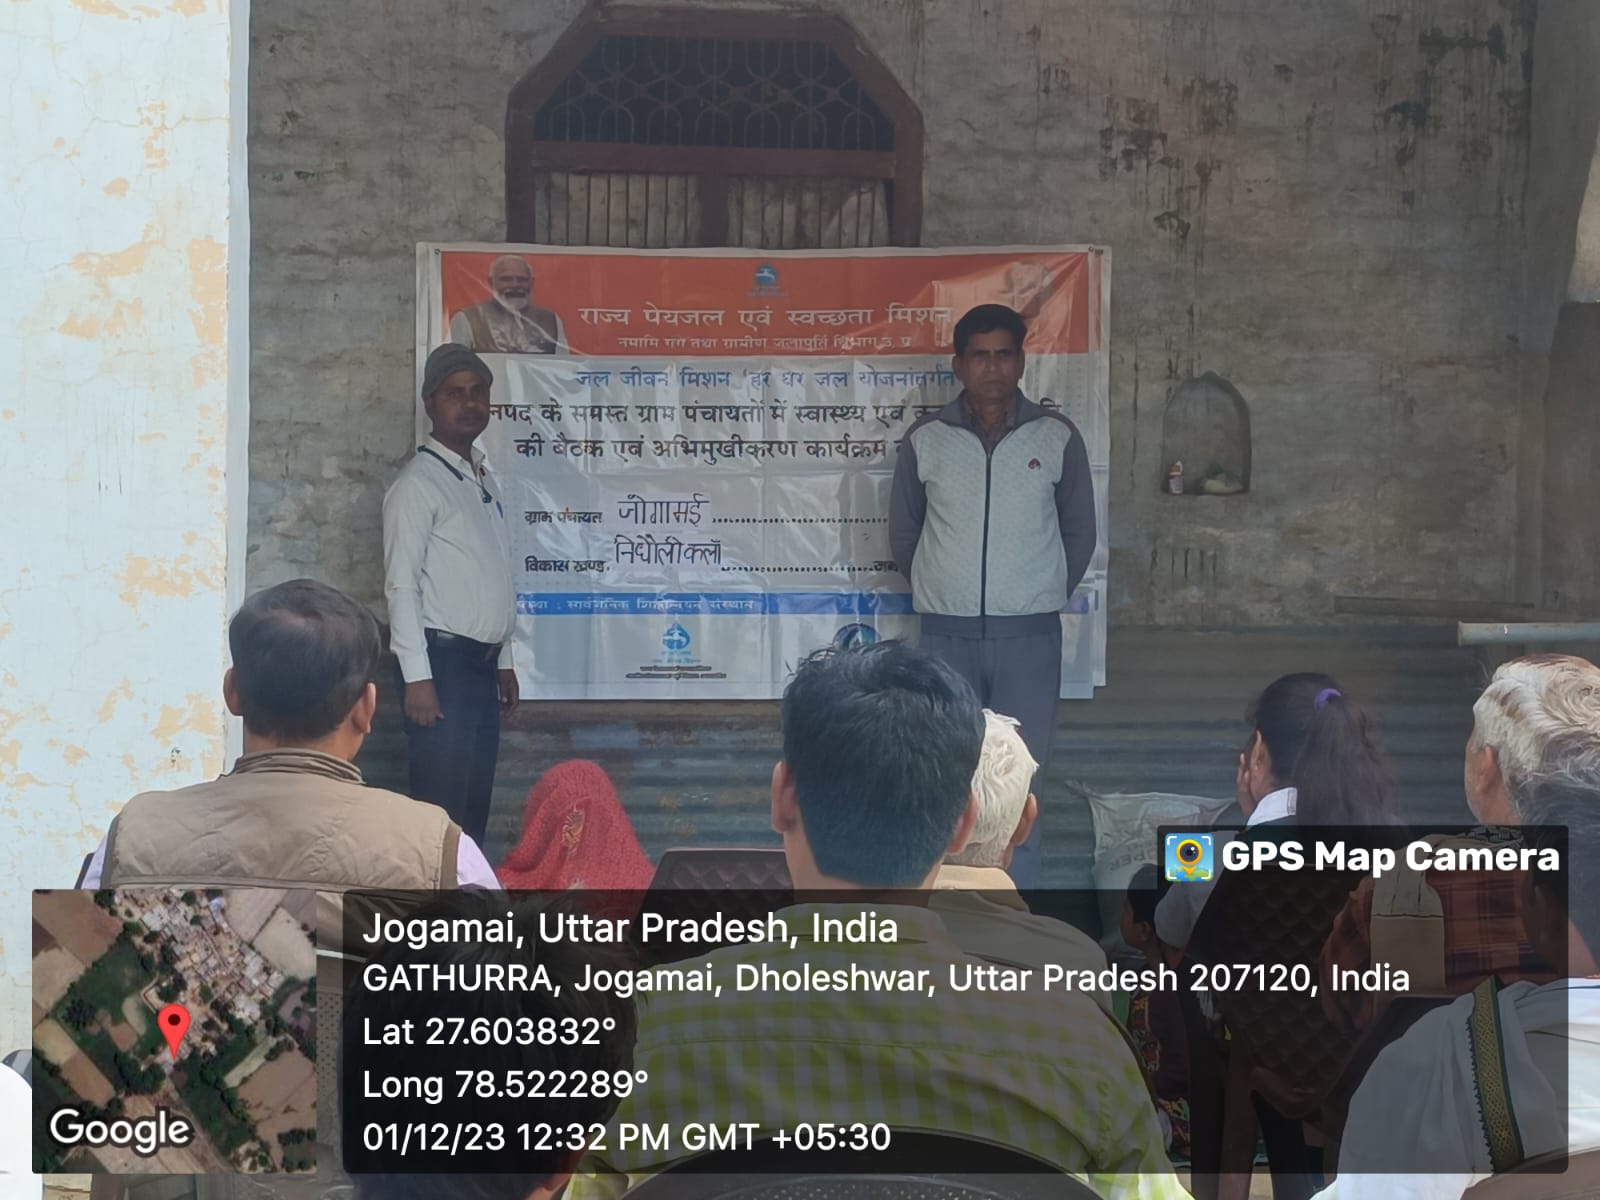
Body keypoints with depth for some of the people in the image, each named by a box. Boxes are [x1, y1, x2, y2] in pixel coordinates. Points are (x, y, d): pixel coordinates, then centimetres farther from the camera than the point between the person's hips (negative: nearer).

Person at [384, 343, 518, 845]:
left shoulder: (485, 480, 15)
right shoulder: (419, 483, -8)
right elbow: (401, 585, -14)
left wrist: (504, 660, 16)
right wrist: (417, 676, -19)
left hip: (482, 662, 8)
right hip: (443, 659, -8)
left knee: (475, 802, 9)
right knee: (441, 805, -6)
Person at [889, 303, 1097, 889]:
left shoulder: (1058, 438, 1)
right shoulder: (925, 440, 2)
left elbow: (1079, 534, 10)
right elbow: (903, 535, 12)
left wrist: (1039, 596, 11)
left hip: (1029, 638, -1)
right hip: (947, 636, 1)